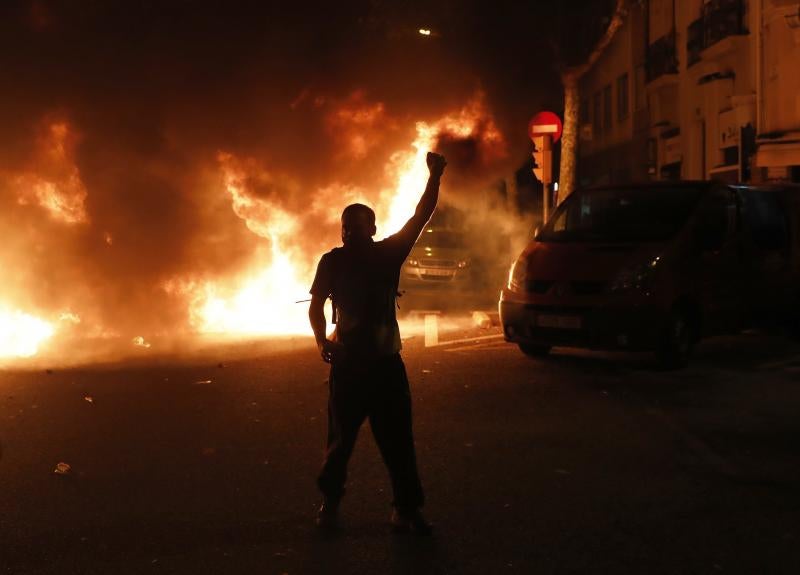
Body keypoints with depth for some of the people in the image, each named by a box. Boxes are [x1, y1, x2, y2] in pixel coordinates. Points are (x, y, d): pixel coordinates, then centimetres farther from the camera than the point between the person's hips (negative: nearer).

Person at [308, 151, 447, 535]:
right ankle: (330, 501, 25)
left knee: (398, 440, 2)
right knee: (341, 438, 6)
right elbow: (316, 307, 5)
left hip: (386, 363, 1)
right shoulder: (332, 261, -1)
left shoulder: (388, 253, 0)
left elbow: (421, 217, -6)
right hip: (348, 363, -1)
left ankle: (406, 509, 9)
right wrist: (322, 342, -12)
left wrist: (435, 177, -17)